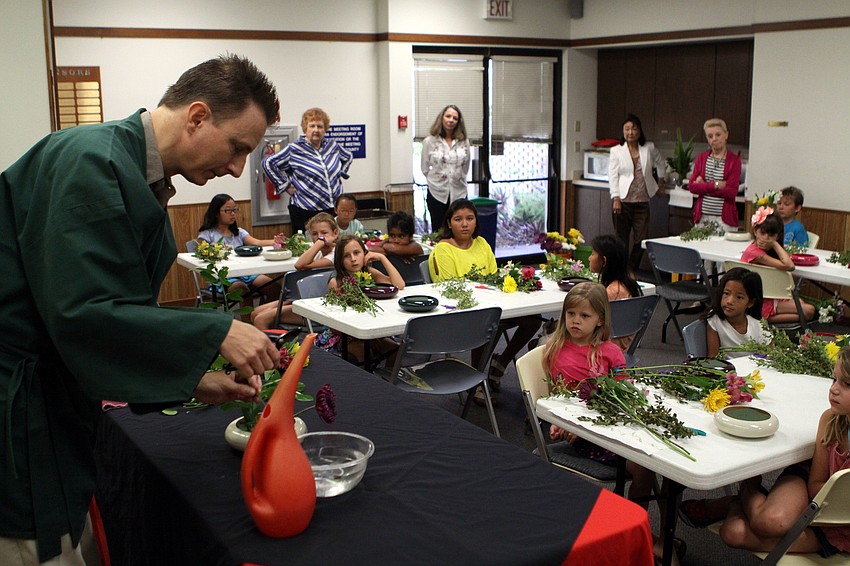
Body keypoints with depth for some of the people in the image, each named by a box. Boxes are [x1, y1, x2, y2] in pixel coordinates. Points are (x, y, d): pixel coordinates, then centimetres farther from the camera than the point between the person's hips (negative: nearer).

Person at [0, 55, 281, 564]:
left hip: (54, 400, 10)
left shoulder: (139, 174, 10)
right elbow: (84, 313, -28)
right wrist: (218, 333, -23)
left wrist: (192, 381, 5)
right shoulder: (95, 163, -21)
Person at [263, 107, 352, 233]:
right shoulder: (294, 149, -4)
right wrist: (285, 185, -6)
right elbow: (268, 163, -5)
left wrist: (341, 173, 16)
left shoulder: (333, 146, 10)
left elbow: (348, 157, 30)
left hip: (333, 209, 4)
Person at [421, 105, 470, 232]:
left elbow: (465, 167, 12)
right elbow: (425, 169, 4)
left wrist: (457, 179, 12)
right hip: (437, 193, -1)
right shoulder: (429, 142, -3)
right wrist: (438, 179, 10)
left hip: (459, 193, 1)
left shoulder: (464, 142, 2)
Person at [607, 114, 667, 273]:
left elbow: (661, 164, 26)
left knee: (641, 240, 0)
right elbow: (613, 176, -5)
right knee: (621, 240, 1)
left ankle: (632, 273, 15)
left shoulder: (649, 148, 7)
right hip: (623, 201, -2)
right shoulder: (616, 151, 1)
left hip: (642, 202, 3)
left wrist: (660, 183, 27)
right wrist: (615, 198, -15)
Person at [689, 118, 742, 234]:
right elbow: (692, 186, -1)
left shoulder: (734, 160, 0)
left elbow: (731, 192, -10)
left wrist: (704, 186, -7)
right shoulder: (701, 158, 10)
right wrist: (715, 185, -11)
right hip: (702, 217, 3)